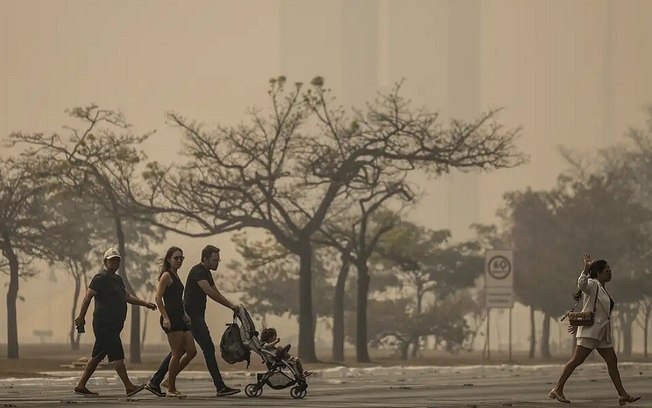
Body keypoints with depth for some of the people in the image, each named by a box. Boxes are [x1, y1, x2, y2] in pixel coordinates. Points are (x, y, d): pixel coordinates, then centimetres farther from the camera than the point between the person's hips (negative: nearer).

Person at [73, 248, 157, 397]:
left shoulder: (118, 279, 20)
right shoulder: (100, 278, -9)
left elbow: (127, 296, 24)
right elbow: (88, 296, -12)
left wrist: (145, 304, 14)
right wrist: (81, 317, -16)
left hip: (113, 325, 10)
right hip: (104, 324, -10)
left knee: (97, 356, 11)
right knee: (117, 355, -11)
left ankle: (81, 386, 15)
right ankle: (129, 387, -13)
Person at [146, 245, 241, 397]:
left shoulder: (206, 273, 18)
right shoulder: (198, 271, -14)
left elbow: (216, 293, 21)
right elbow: (210, 292, -24)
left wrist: (231, 306, 9)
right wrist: (230, 305, -21)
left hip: (196, 316, 10)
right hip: (193, 316, -10)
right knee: (208, 348, -10)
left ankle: (154, 382, 11)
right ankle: (221, 387, -10)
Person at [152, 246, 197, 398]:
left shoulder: (175, 276, 20)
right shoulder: (166, 276, -7)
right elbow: (158, 298, -15)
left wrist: (185, 315, 21)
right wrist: (165, 318, -21)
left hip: (180, 319, 9)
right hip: (171, 319, -9)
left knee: (191, 352, 5)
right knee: (177, 354, -7)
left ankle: (170, 380, 16)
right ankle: (171, 389, 2)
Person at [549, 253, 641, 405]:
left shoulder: (603, 289, 20)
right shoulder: (592, 284, -8)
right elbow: (582, 284, -32)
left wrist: (579, 323, 29)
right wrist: (586, 269, -46)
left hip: (602, 333, 10)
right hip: (590, 331, -10)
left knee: (612, 361, 6)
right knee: (577, 360, -10)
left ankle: (623, 395, 8)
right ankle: (557, 390, -6)